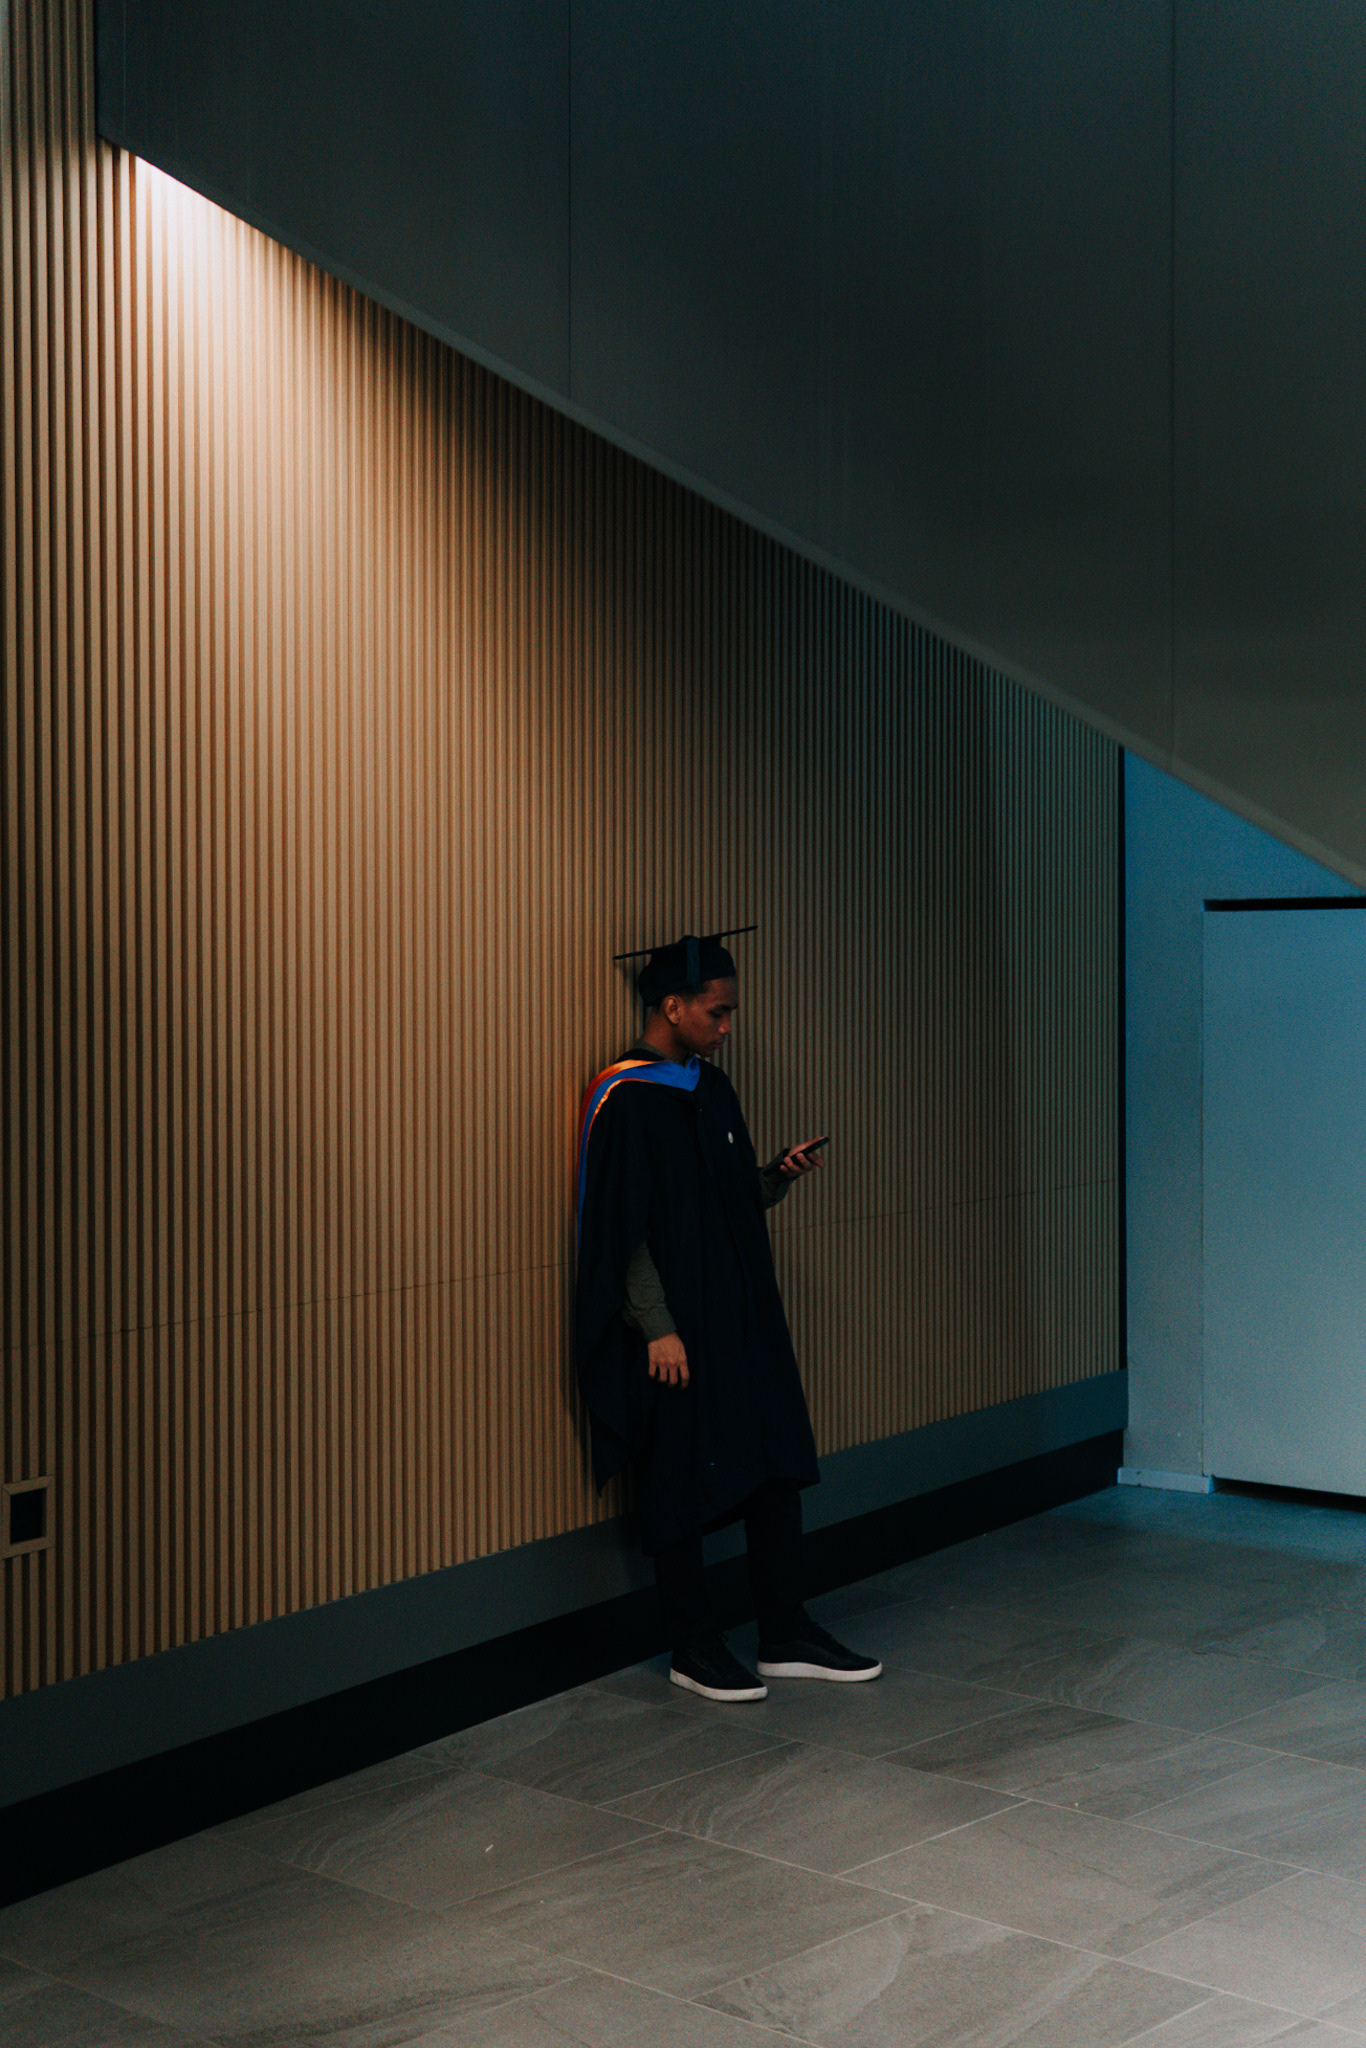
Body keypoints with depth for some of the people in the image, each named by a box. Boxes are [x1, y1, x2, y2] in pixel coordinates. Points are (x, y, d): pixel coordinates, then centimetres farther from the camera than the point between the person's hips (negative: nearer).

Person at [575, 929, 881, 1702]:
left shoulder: (714, 1088, 12)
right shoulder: (625, 1101, -13)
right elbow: (622, 1228, -16)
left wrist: (781, 1175, 2)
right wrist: (656, 1327, -19)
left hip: (745, 1314, 8)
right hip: (677, 1327, -8)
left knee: (777, 1468, 9)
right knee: (685, 1483, 2)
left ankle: (787, 1636, 19)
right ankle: (694, 1649, 15)